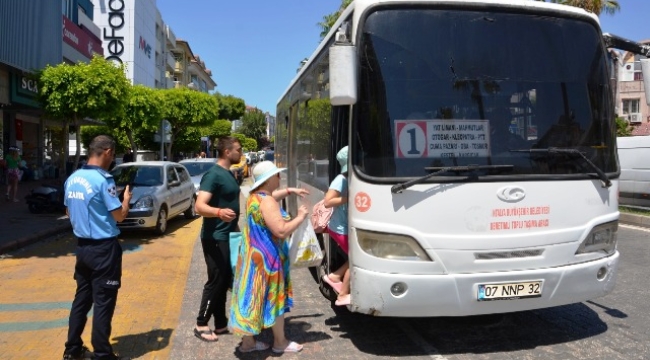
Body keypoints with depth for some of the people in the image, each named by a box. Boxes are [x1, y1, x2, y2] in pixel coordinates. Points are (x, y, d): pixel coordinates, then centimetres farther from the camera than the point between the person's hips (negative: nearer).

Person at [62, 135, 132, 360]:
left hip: (82, 245, 8)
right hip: (104, 248, -8)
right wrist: (126, 198, 2)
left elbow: (69, 213, 16)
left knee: (82, 298, 17)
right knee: (103, 303, 1)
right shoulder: (103, 180, -19)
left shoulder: (72, 179, 6)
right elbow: (119, 216, -15)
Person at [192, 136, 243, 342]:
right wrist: (219, 212, -46)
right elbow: (199, 206, -26)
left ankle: (221, 324, 22)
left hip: (228, 237, 9)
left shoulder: (229, 174, 12)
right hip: (215, 238, -9)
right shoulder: (213, 175, -17)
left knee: (225, 281, 13)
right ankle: (201, 325, 11)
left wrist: (236, 230, 27)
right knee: (216, 281, -3)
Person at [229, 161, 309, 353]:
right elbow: (281, 231, -28)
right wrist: (300, 217, -16)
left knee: (253, 297, 14)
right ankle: (280, 342, 21)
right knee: (274, 298, 6)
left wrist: (290, 191, 20)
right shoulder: (267, 203, -24)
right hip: (266, 257, -9)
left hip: (254, 255, 9)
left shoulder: (255, 196, 7)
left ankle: (248, 341, 23)